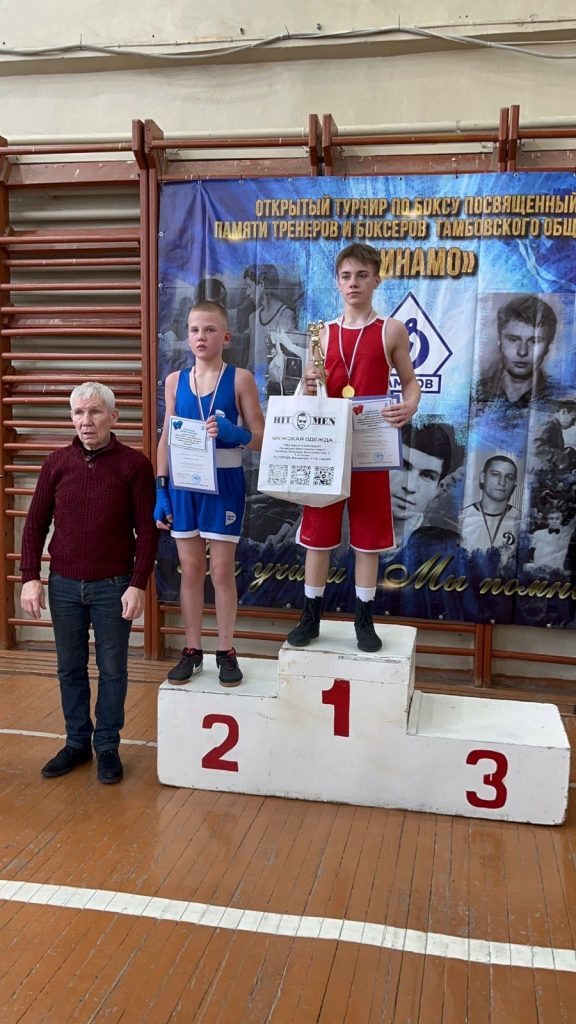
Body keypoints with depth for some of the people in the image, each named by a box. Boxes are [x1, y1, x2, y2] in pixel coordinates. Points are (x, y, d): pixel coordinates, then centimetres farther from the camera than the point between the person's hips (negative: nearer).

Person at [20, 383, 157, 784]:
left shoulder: (135, 464, -7)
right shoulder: (57, 463, 2)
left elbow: (147, 531, -7)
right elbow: (36, 524, 6)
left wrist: (139, 585, -12)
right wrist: (31, 578, -2)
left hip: (113, 587, -3)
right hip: (64, 585, 3)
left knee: (112, 670, 8)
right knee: (70, 669, 14)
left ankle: (108, 746, 24)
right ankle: (77, 743, 30)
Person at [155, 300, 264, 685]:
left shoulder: (240, 378, -3)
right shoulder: (175, 380, 6)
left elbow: (260, 438, -4)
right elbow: (166, 440, 8)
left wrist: (231, 433, -25)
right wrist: (161, 491, 2)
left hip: (224, 482, -3)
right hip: (184, 483, 3)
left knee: (222, 570, 3)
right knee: (190, 570, 9)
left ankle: (226, 651, 18)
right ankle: (192, 651, 22)